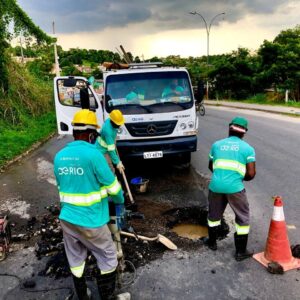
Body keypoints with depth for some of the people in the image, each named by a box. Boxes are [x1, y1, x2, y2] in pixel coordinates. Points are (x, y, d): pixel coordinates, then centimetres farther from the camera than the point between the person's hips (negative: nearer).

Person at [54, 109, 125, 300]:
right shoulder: (93, 154, -20)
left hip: (67, 219, 6)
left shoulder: (59, 156, 0)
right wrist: (120, 200, 8)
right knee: (108, 259, 15)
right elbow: (112, 186, -12)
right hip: (90, 221, -6)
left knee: (75, 260, 21)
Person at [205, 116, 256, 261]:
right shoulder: (248, 148, 1)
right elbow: (251, 174, -3)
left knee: (214, 215, 24)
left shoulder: (216, 144, 9)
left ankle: (212, 242, 40)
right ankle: (241, 251, 23)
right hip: (235, 187, -3)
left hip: (216, 186, 3)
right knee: (243, 218, 16)